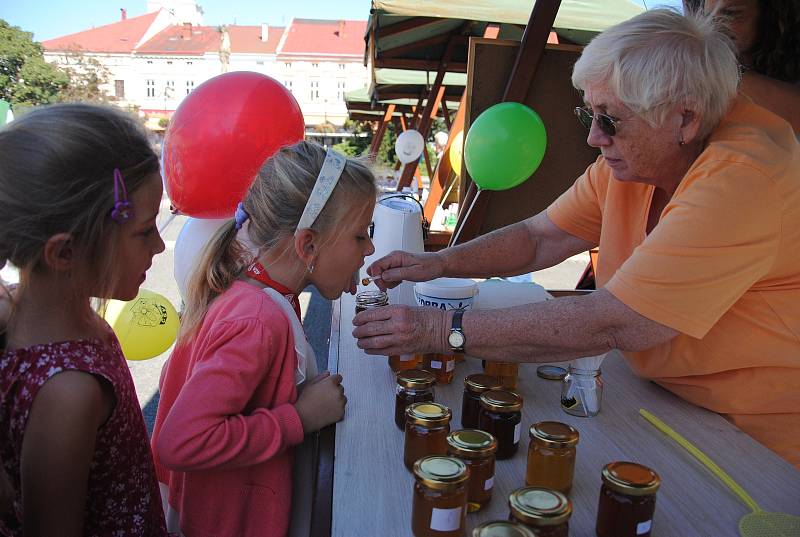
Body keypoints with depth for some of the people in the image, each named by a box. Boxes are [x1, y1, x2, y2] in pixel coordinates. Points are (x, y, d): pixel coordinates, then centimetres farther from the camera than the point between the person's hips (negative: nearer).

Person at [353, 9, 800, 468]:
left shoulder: (742, 178, -29)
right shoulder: (637, 151, -4)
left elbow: (610, 325, -34)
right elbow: (541, 237, 1)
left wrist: (442, 330, -32)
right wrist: (440, 262, -14)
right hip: (665, 397, 6)